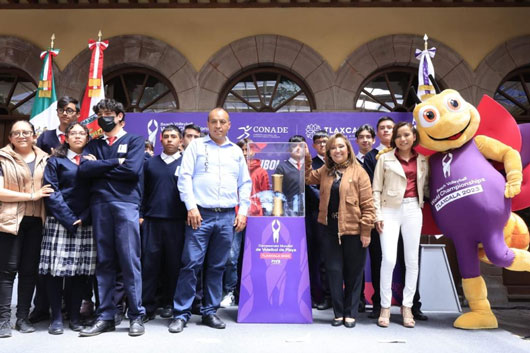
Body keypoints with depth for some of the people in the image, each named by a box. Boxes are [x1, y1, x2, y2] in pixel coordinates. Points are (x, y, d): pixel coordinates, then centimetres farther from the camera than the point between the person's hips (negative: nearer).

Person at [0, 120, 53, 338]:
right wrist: (31, 196, -13)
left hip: (36, 221, 3)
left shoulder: (44, 159, 11)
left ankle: (22, 317, 17)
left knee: (30, 270, 7)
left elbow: (50, 188, 22)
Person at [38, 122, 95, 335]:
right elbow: (51, 192, -2)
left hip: (85, 225, 2)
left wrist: (83, 219, -7)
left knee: (81, 271, 2)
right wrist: (69, 219, -11)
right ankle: (56, 317, 8)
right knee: (56, 270, -3)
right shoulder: (55, 161, 8)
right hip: (59, 223, -2)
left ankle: (74, 316, 12)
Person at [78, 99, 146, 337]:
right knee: (104, 262, 6)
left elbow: (132, 169, -9)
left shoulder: (134, 140, 8)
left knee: (129, 261, -4)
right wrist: (115, 162, -5)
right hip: (99, 205, 4)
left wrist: (99, 166, 0)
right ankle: (105, 317, 14)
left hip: (126, 204, -4)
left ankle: (136, 316, 5)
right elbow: (84, 169, 2)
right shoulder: (94, 144, 20)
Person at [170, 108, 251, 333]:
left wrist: (243, 211, 6)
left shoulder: (236, 151, 16)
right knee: (191, 264, -5)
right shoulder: (196, 145, 8)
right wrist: (191, 207, -10)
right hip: (201, 214, -3)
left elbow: (245, 184, 16)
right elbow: (185, 177, 0)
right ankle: (181, 313, 6)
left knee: (217, 266, 8)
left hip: (227, 216, 3)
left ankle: (210, 312, 18)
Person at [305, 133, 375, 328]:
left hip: (353, 230, -4)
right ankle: (338, 313, 19)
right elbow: (307, 178, 25)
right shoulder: (325, 171, 10)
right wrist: (306, 158, 11)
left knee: (353, 274, 8)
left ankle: (350, 314, 21)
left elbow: (367, 204, -8)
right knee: (334, 271, 7)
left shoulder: (358, 172, -6)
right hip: (330, 230, 4)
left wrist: (366, 231, -12)